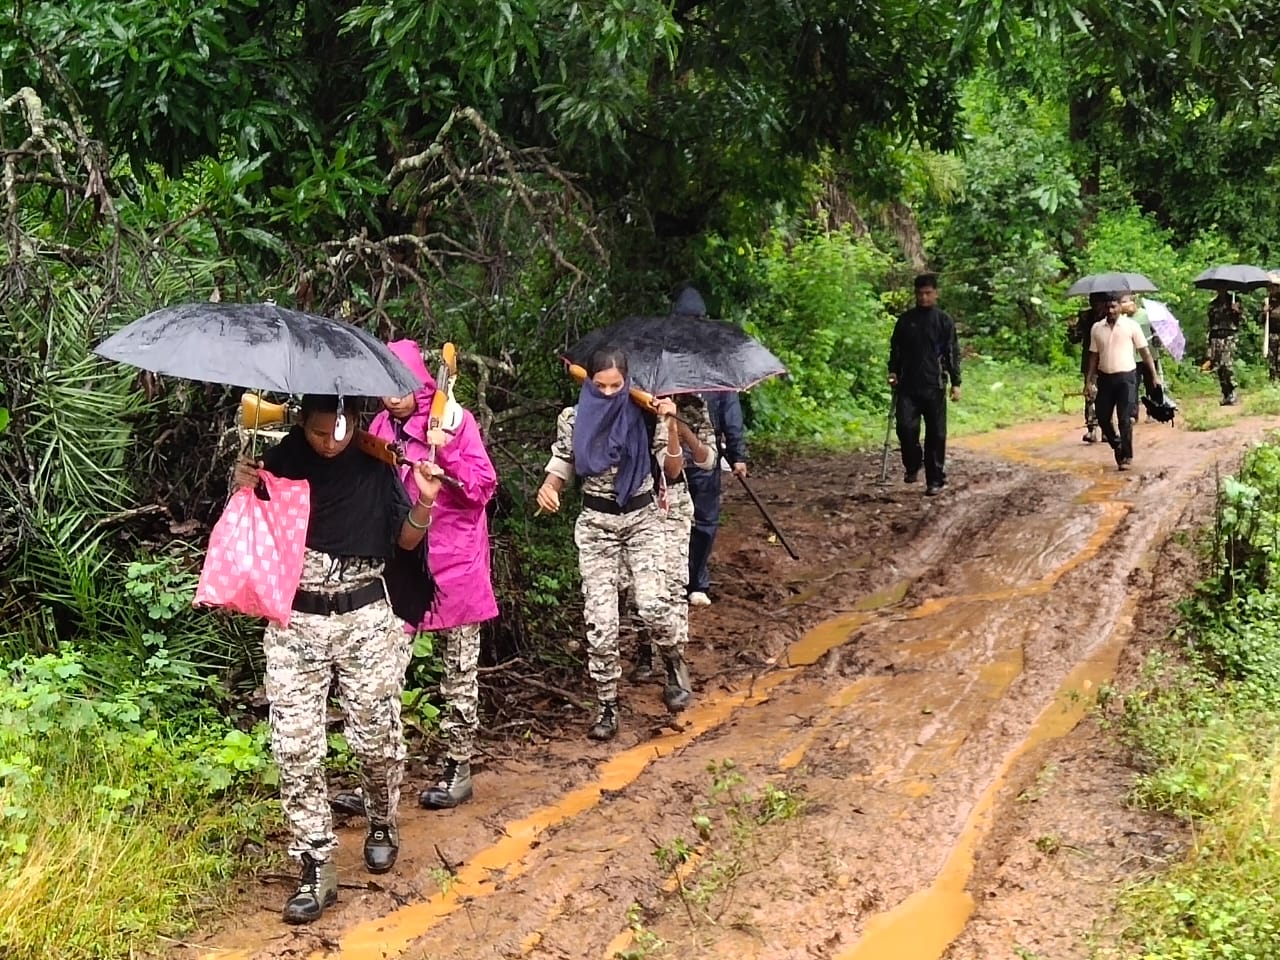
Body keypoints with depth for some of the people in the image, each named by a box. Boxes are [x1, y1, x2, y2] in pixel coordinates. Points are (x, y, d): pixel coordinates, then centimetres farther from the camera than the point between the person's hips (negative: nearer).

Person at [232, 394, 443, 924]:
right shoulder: (279, 462, -3)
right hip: (295, 621, 0)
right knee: (296, 746, -4)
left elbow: (406, 539, 7)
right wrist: (243, 492, -17)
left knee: (375, 737, 4)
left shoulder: (374, 464, -1)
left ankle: (382, 822, 34)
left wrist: (425, 502, -12)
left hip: (365, 619, 0)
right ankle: (315, 870, 4)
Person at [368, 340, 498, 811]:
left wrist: (445, 452, -22)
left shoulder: (455, 419, -6)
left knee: (459, 670, 7)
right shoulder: (381, 426, 7)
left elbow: (483, 488, -10)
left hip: (453, 564, -4)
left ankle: (457, 768, 17)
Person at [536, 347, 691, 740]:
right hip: (596, 524, 1)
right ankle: (607, 706, 11)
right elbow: (561, 466, 6)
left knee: (652, 604, -20)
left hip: (642, 519, -1)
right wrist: (548, 488, -16)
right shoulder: (573, 419, -2)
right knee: (600, 620, -3)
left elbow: (672, 469, -5)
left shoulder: (645, 416, -6)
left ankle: (674, 664, 11)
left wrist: (671, 425, -19)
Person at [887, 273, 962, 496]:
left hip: (934, 386, -1)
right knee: (906, 427, -12)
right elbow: (895, 349, 16)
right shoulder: (905, 320, 9)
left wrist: (956, 383, -4)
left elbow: (953, 353, 2)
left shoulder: (944, 321, 3)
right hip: (908, 385, 1)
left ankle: (935, 480, 9)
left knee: (936, 435, 0)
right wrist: (893, 372, 2)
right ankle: (912, 466, 13)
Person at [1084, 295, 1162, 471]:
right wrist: (1089, 380, 7)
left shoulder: (1131, 325, -4)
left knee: (1125, 419, -5)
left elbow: (1144, 351, -1)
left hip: (1126, 377, -4)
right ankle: (1117, 446, 30)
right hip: (1105, 377, 4)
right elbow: (1094, 356, 11)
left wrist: (1154, 375, -4)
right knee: (1103, 417, 6)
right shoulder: (1097, 328, 5)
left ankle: (1126, 456, 6)